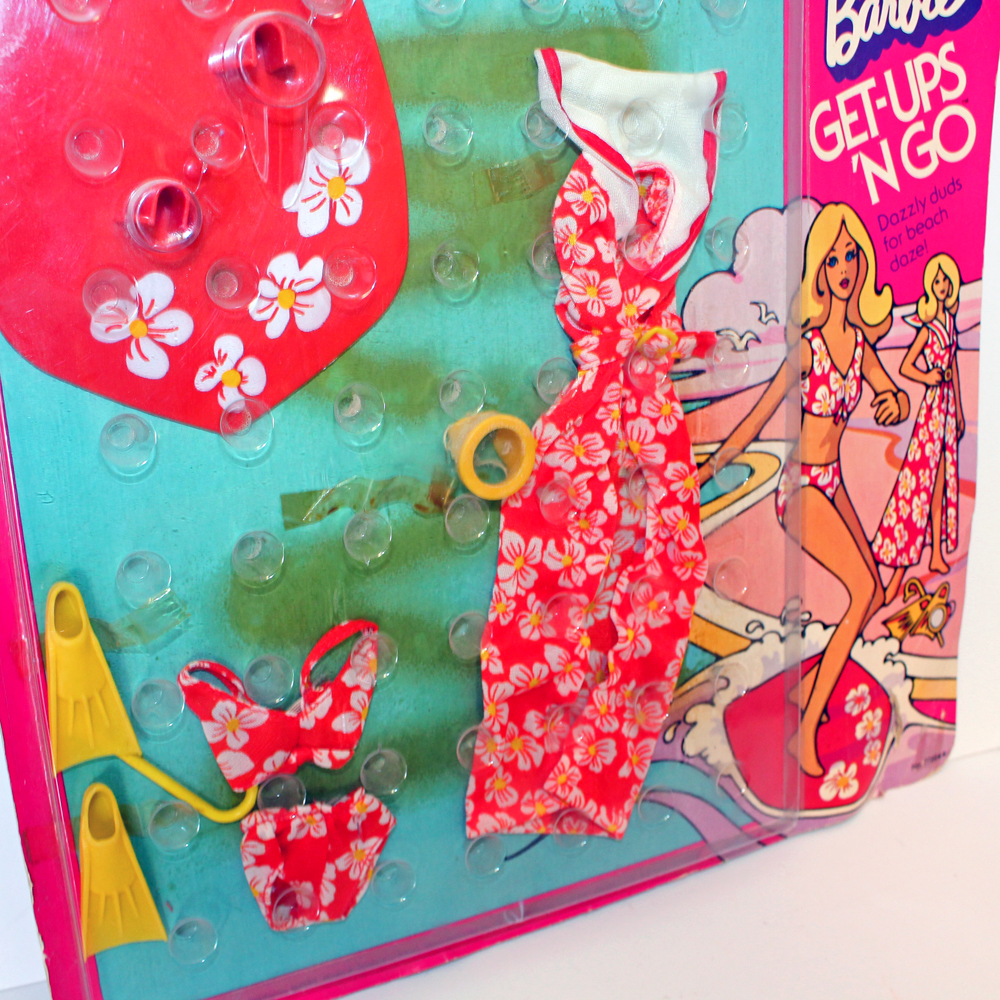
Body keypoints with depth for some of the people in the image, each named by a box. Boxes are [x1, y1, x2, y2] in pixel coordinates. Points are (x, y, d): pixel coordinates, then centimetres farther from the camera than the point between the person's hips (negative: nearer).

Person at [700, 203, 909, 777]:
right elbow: (759, 417, -14)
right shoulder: (808, 346, -16)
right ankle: (807, 729, -13)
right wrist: (703, 473, -15)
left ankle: (809, 688, 27)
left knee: (874, 594, 9)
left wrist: (894, 402, -18)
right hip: (802, 486, -8)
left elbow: (899, 401, 7)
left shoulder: (860, 343, 5)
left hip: (832, 484, 8)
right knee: (864, 589, -19)